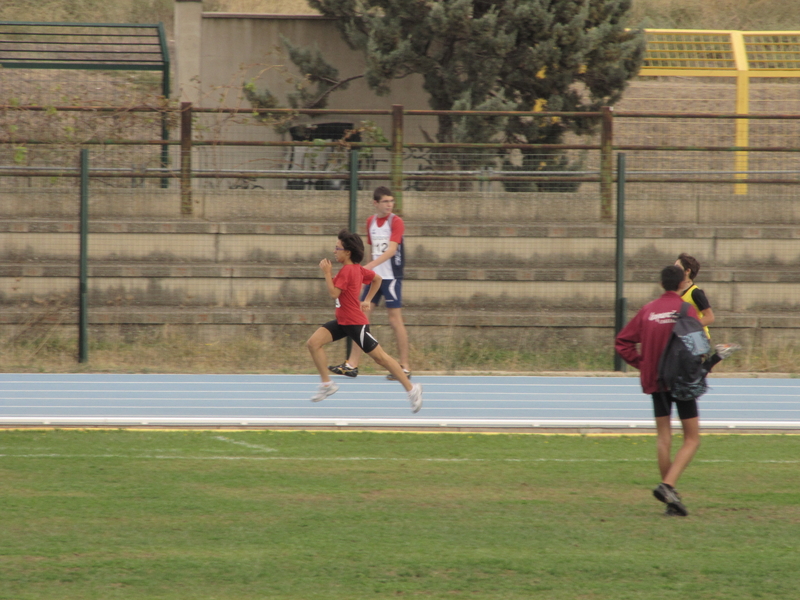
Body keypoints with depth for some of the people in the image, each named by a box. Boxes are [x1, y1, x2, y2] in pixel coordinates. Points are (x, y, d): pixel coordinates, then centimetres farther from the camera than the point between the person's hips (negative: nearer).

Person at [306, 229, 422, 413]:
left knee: (380, 356, -3)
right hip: (342, 321, 10)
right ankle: (327, 384, 4)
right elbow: (377, 278, 21)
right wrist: (367, 300, 22)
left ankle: (412, 389, 5)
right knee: (313, 343, -2)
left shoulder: (347, 271, -18)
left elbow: (334, 293, -23)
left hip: (355, 323, -10)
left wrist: (327, 273, -15)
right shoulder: (358, 269, 9)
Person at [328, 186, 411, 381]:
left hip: (391, 276, -7)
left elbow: (391, 249, -22)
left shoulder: (396, 222, -10)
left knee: (395, 320, -5)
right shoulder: (371, 221, 10)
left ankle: (405, 367, 3)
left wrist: (370, 265, -33)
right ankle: (352, 365, 7)